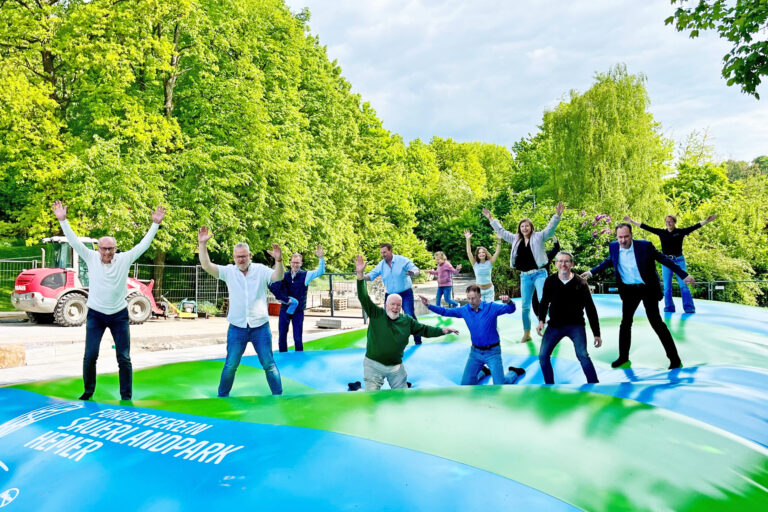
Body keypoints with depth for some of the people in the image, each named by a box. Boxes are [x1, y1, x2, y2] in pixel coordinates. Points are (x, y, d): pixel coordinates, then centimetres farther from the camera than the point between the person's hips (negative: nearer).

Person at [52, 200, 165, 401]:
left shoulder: (125, 259, -4)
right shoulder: (91, 258, -3)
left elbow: (144, 244, -5)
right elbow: (73, 241, -6)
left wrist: (155, 224, -10)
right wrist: (62, 220, -13)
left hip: (119, 315, 0)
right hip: (95, 314, 0)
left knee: (124, 358, 2)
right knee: (90, 356, 2)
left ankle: (126, 397, 12)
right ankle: (88, 392, 23)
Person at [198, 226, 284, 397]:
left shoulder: (261, 270, -1)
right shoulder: (229, 271, 2)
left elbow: (278, 277, -17)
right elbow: (206, 266, -8)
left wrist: (279, 260, -37)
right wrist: (202, 245, -20)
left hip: (260, 326, -1)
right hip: (237, 327, 1)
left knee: (269, 364, 4)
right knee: (230, 365, 7)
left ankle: (279, 395, 16)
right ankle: (222, 397, 25)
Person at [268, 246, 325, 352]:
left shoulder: (305, 275, -5)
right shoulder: (284, 275, -2)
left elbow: (321, 271, -13)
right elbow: (272, 286, -7)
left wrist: (321, 258, -27)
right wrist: (284, 298, -14)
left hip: (298, 311, -2)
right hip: (285, 310, 2)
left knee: (297, 338, 1)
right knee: (282, 337, 11)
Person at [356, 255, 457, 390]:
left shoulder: (407, 321, 3)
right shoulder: (376, 314, -8)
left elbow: (424, 329, 11)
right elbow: (364, 298, -17)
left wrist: (442, 330, -2)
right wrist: (360, 275, -29)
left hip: (396, 367, 4)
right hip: (374, 365, -3)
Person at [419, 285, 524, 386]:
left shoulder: (491, 307, -14)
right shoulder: (464, 310, -2)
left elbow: (511, 309, -23)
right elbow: (445, 312, 4)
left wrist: (508, 302, -47)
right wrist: (428, 305, -8)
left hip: (492, 352, -4)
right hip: (475, 352, 4)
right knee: (466, 384, 5)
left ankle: (514, 372, 25)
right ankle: (483, 371, 35)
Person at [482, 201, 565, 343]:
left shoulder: (539, 237, 0)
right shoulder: (516, 239, 11)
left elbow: (550, 228, -13)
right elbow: (501, 231, 20)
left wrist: (557, 215, -28)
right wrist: (491, 219, 22)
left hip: (539, 274, -4)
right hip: (524, 276, 4)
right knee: (525, 306, 7)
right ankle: (526, 334, 18)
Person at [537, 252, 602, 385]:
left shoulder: (580, 283, -8)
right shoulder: (550, 281, -3)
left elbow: (590, 309, -2)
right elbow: (544, 302, 12)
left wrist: (596, 334, -3)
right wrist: (541, 320, -4)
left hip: (576, 325, -3)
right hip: (555, 324, 3)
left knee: (582, 355, -20)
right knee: (543, 355, -3)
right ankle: (549, 385, 16)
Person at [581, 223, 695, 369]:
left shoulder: (645, 246, -18)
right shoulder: (613, 247, -7)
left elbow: (664, 260, -8)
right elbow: (608, 261, 14)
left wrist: (684, 275, -6)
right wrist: (591, 272, 15)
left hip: (648, 289, -4)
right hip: (629, 290, 4)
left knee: (656, 323, -2)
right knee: (625, 323, 10)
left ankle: (674, 358, 9)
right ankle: (623, 357, 24)